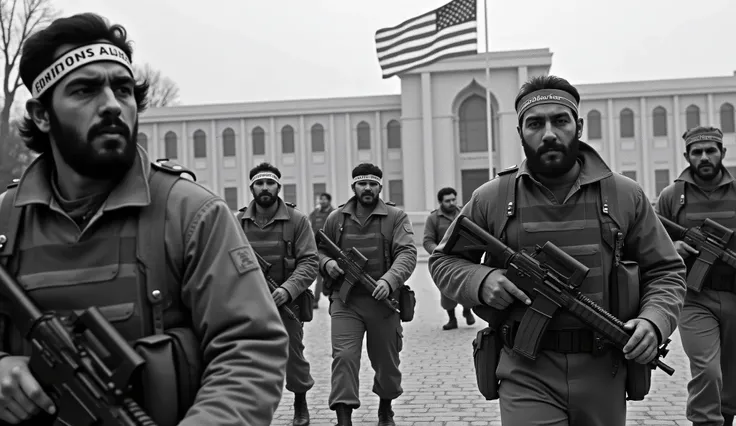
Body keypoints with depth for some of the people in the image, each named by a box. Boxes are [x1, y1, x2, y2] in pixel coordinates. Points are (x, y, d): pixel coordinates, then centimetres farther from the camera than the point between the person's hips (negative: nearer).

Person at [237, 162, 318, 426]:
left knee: (294, 356, 10)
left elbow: (309, 262, -8)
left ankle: (300, 402, 36)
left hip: (287, 303, -1)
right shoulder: (238, 222, 4)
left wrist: (288, 289, -23)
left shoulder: (297, 220, -3)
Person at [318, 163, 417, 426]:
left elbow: (407, 254, -12)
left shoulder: (396, 217, -1)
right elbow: (320, 250, 18)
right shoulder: (336, 219, 7)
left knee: (386, 362, 14)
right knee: (343, 357, -15)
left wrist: (389, 280, -29)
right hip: (345, 302, 1)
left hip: (383, 301, 0)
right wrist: (327, 263, -6)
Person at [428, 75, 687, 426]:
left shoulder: (625, 195, 4)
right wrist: (479, 281, -10)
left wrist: (654, 321, -10)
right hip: (526, 376, -2)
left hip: (603, 374, 2)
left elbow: (665, 271, 10)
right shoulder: (491, 199, 1)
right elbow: (443, 260, 11)